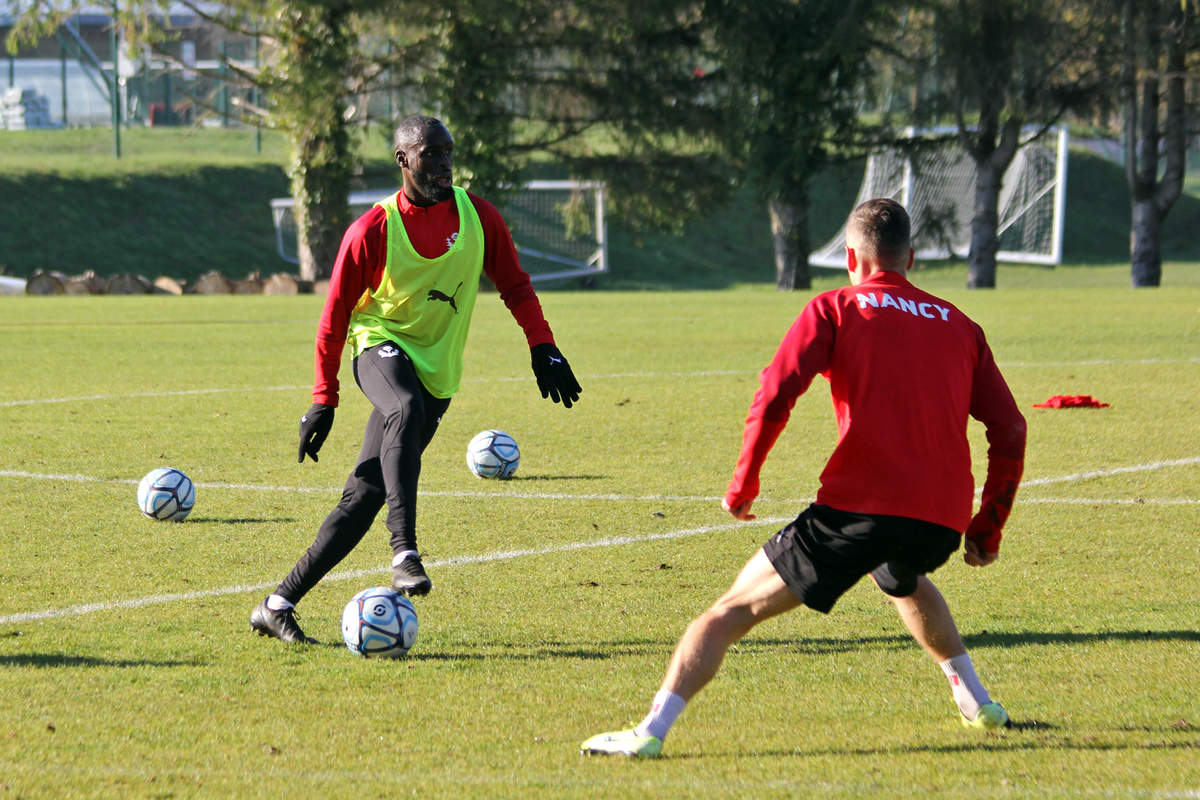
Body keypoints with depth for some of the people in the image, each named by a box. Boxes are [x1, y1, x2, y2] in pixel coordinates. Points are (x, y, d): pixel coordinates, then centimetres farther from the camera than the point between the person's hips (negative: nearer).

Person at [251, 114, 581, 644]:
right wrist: (324, 401, -5)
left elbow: (513, 284, 15)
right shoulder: (373, 231, -10)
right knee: (406, 411, -40)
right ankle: (404, 551, -46)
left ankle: (279, 605, 3)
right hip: (382, 346, -4)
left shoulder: (477, 216, 0)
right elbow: (335, 316, -3)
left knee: (365, 495, -4)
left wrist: (542, 348, 5)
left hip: (436, 373, 4)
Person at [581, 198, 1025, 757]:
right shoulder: (958, 325, 19)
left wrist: (742, 484, 6)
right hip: (942, 519, 5)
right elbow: (1010, 430, 13)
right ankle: (975, 703, 38)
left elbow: (774, 398, -5)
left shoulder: (836, 309, 8)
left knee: (734, 609, 1)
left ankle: (651, 730, -12)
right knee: (904, 581, 40)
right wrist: (988, 528, 20)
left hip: (859, 506, -5)